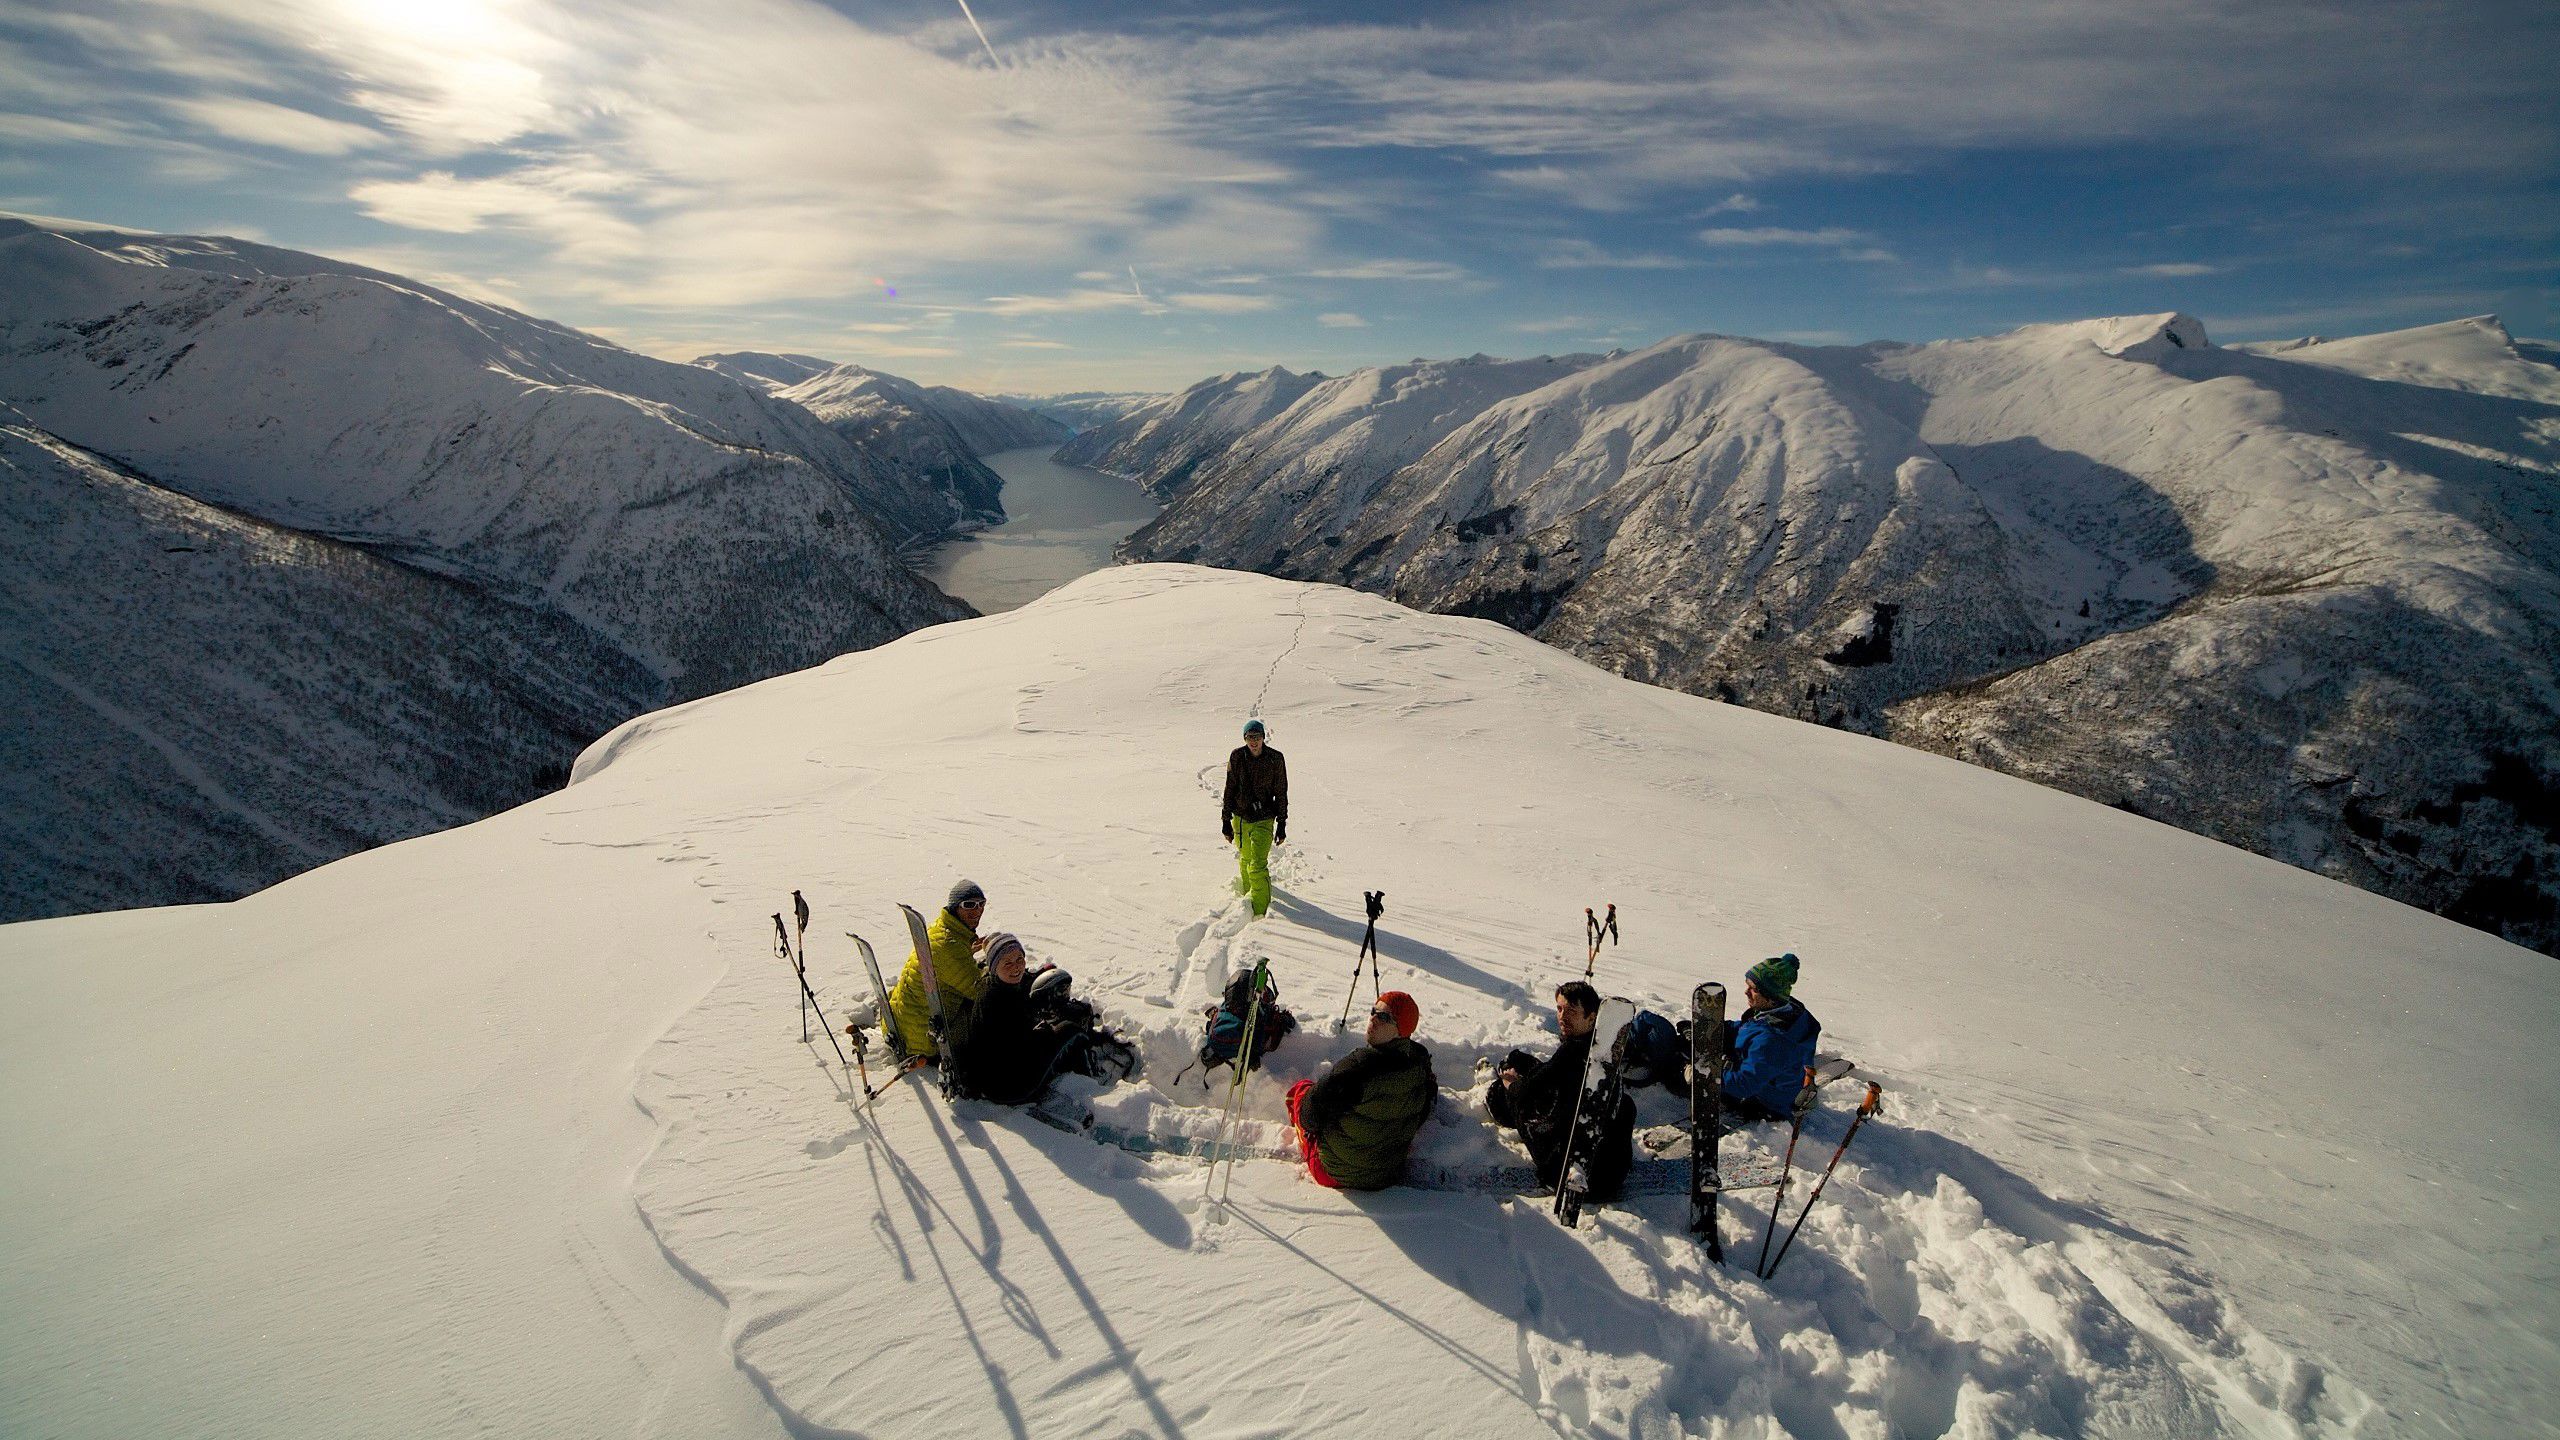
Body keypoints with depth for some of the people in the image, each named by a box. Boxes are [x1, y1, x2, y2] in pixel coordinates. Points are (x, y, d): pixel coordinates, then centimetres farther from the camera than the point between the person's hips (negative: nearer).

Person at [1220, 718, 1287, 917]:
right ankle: (1248, 894, 42)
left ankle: (1260, 910, -5)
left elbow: (1281, 794, 0)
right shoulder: (1237, 756, -4)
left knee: (1258, 866, -12)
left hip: (1264, 820, -3)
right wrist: (1226, 821, 4)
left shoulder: (1275, 759, -7)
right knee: (1245, 860, 17)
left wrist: (1282, 824, 1)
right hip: (1240, 818, 3)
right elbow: (1229, 790, 4)